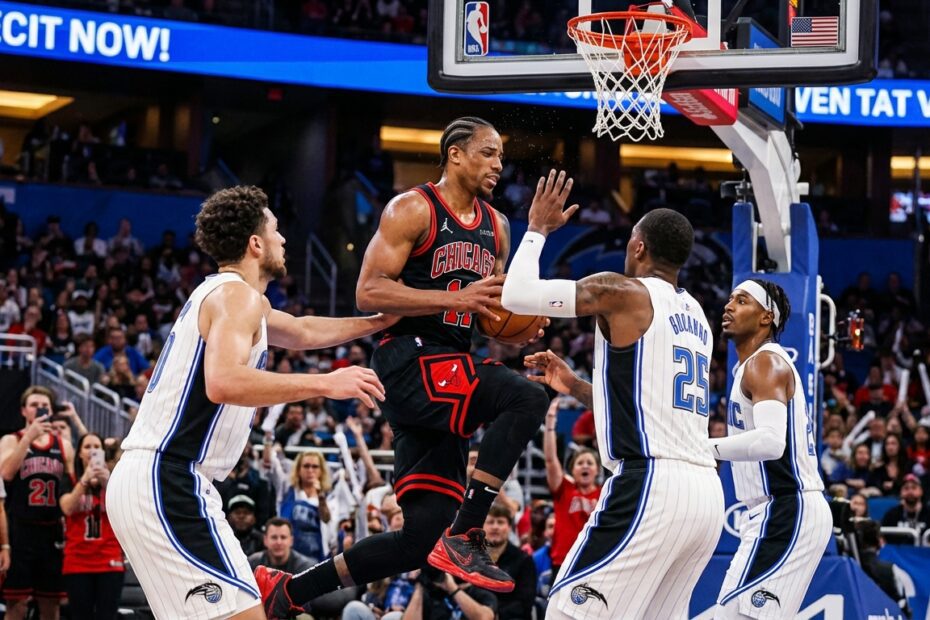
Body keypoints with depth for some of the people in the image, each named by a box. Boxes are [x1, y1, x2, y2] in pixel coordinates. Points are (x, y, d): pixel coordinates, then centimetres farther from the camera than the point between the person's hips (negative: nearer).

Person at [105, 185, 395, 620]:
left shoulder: (225, 295, 21)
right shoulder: (238, 295, -10)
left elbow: (303, 331, 38)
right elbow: (223, 383, -28)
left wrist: (381, 322, 38)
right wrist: (325, 384, -23)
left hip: (157, 481, 11)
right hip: (167, 482, -11)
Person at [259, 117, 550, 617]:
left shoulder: (496, 228, 17)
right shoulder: (412, 210, -6)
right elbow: (368, 292, -14)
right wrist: (455, 299, -21)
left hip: (448, 376, 8)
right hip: (407, 363, -8)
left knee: (424, 536, 2)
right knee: (526, 398, -30)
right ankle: (464, 537, -26)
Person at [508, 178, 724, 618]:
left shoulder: (622, 292, -4)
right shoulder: (696, 316, 21)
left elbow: (516, 295, -5)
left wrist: (538, 228, 10)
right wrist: (574, 387, 28)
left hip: (651, 485, -9)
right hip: (706, 490, 9)